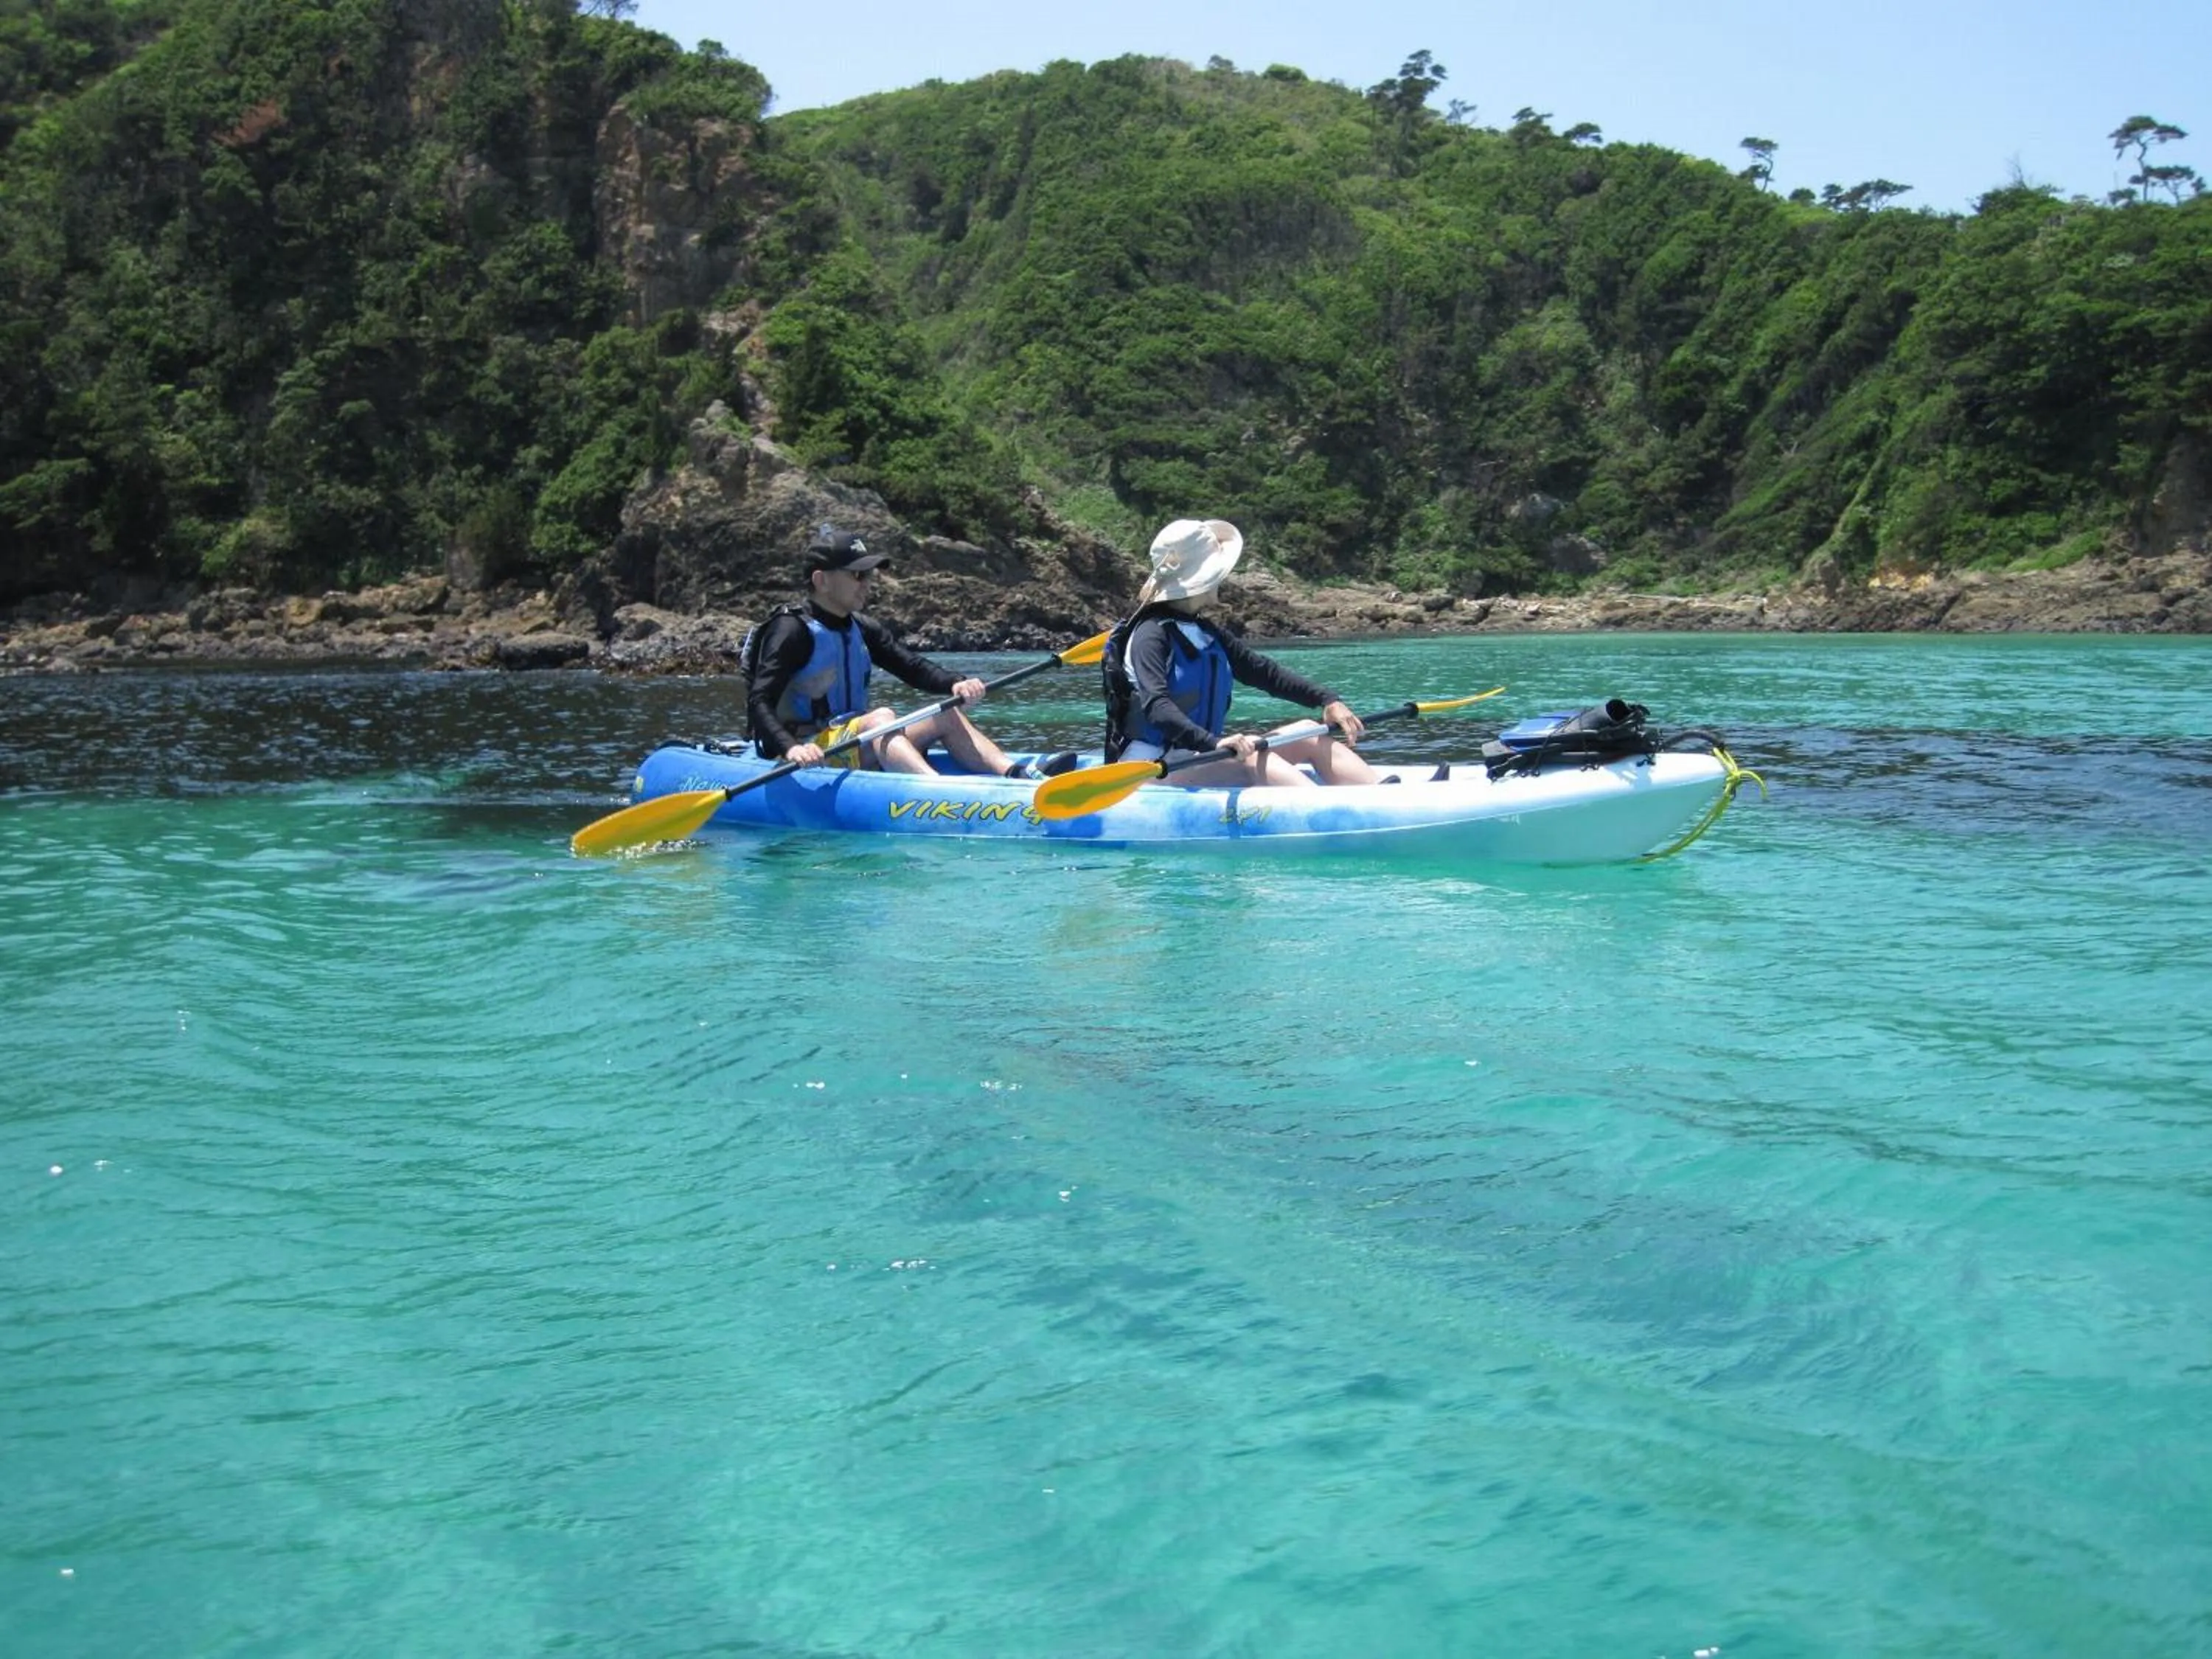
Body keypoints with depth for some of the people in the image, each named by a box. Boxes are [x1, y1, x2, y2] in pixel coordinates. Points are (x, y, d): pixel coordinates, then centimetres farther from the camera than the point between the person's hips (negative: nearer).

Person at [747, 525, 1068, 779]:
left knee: (947, 716, -3)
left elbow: (914, 668, 5)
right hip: (810, 756, -9)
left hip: (857, 748, 9)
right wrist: (791, 747, -38)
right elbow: (759, 702, -20)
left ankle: (1018, 776, -24)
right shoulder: (793, 630, -12)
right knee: (881, 718, -33)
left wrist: (956, 683, -16)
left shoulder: (861, 630, 12)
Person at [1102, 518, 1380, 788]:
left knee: (1315, 742, -3)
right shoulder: (1151, 633, -13)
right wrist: (1212, 743, -42)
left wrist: (1326, 699, -1)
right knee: (1253, 760, -34)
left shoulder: (1207, 633, 15)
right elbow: (1155, 705, -28)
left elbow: (1263, 671, 13)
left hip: (1202, 754, 9)